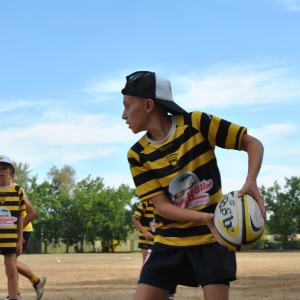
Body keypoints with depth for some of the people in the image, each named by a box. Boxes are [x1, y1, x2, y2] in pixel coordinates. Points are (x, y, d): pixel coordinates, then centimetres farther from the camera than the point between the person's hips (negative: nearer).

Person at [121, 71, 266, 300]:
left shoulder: (197, 123, -10)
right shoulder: (138, 155, -4)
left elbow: (252, 143, -5)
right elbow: (161, 205, -9)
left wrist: (251, 182, -24)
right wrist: (204, 218, -26)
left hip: (213, 238, -2)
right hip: (169, 243, 2)